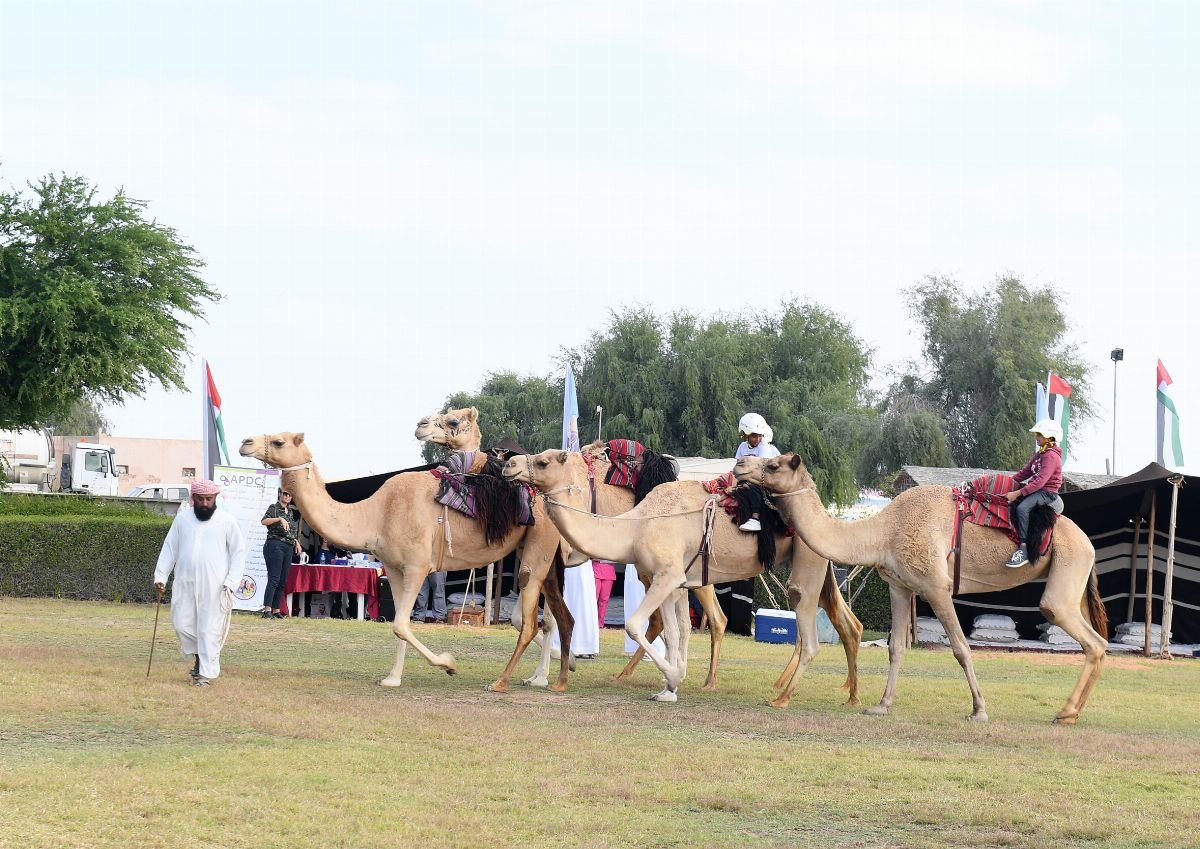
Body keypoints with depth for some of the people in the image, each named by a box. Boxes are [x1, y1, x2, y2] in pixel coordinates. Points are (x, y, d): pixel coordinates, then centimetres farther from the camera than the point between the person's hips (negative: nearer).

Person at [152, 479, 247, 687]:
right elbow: (169, 549, 12)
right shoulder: (183, 518, 9)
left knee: (210, 629, -4)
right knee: (182, 623, 3)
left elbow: (239, 551, 2)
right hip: (185, 583, 3)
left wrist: (231, 582, -7)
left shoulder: (226, 521, 1)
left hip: (214, 585, -3)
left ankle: (206, 672, 2)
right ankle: (198, 656, 28)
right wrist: (161, 576, 3)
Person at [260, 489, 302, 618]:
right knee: (274, 578, -15)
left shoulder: (291, 512, 20)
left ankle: (276, 609, 8)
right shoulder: (274, 508, 0)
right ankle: (267, 609, -20)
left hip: (288, 548, 7)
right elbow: (264, 521, -17)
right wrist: (280, 519, -28)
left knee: (283, 581, 5)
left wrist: (296, 542, 15)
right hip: (275, 545, -7)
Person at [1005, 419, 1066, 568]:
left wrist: (1017, 493, -29)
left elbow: (1040, 481, -24)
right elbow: (1026, 472, 23)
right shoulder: (1039, 454, 17)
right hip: (1036, 489, 11)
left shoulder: (1051, 456, -15)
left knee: (1022, 507, -33)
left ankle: (1023, 550, -37)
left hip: (1047, 493, -11)